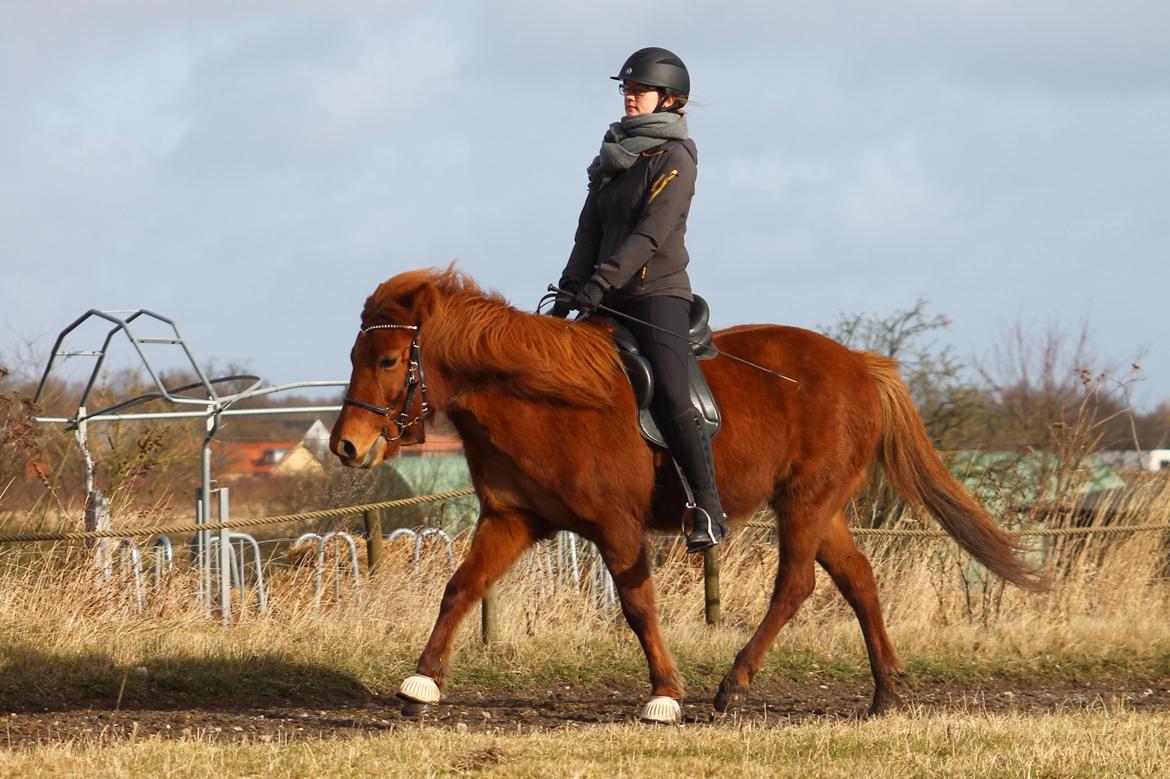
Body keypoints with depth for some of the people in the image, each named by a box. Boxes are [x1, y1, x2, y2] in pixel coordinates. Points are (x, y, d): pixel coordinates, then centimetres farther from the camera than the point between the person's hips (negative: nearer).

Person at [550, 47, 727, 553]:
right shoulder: (614, 158, 18)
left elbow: (649, 235, -17)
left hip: (658, 293, -8)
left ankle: (709, 511, -21)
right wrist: (570, 291, 5)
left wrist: (599, 282, -24)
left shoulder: (674, 159, -6)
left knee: (671, 398, -22)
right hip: (612, 299, 9)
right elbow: (590, 232, 16)